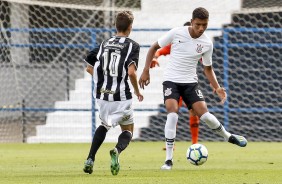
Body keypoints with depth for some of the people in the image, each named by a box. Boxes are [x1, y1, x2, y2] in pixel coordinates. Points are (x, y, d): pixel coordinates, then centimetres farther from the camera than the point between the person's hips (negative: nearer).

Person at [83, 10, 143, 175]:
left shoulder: (105, 44, 9)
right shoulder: (132, 46, -7)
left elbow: (89, 68, 11)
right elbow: (131, 71, -19)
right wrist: (137, 91, -4)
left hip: (102, 95, 4)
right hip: (122, 97, -4)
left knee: (105, 125, 29)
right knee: (128, 130, 14)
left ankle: (90, 159, 13)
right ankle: (117, 151, -21)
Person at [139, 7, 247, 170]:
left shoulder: (207, 43, -4)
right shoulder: (176, 33, -11)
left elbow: (208, 68, 10)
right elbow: (154, 48, 1)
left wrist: (217, 88, -3)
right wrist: (146, 71, -6)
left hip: (190, 82, 2)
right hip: (171, 80, -2)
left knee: (204, 114, -11)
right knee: (172, 114, -22)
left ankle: (229, 137, 20)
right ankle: (169, 160, -14)